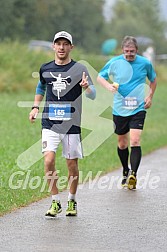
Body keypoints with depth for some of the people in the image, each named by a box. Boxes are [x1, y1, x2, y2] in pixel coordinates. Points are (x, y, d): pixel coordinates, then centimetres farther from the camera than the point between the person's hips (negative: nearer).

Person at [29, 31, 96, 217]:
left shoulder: (79, 69, -2)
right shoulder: (45, 69, 7)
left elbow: (93, 95, -8)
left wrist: (87, 87, -30)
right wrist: (35, 107, 15)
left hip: (72, 124, -1)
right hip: (50, 123, 2)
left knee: (72, 164, 5)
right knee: (48, 161, -14)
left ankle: (71, 201, 24)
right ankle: (55, 202, -2)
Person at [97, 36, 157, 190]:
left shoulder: (145, 63, -1)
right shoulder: (114, 62, -2)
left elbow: (153, 80, 18)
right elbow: (100, 77, 9)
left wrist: (150, 96, 7)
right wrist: (108, 86, -11)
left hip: (138, 109, -2)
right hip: (119, 109, 2)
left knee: (135, 141, -17)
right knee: (122, 143, 12)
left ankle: (133, 175, -21)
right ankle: (126, 173, 31)